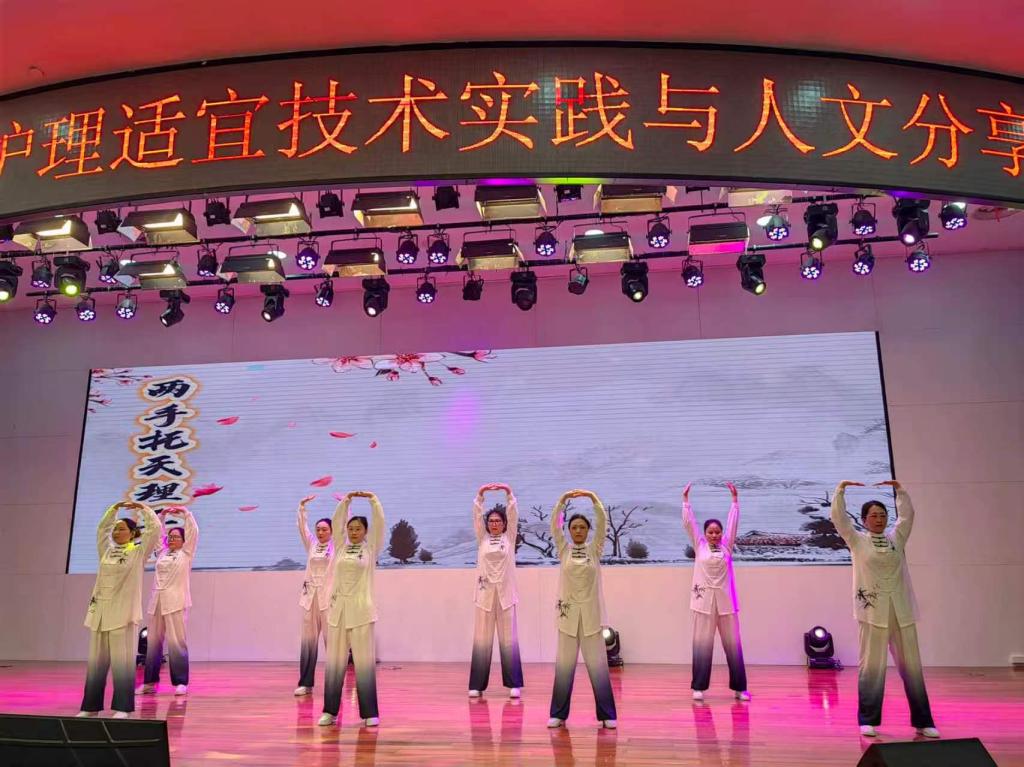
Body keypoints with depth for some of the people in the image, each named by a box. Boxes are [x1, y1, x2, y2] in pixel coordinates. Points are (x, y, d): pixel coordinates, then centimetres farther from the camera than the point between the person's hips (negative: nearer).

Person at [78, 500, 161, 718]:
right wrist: (115, 508, 21)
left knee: (122, 661, -6)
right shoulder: (107, 551, 14)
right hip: (99, 612, 6)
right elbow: (102, 528, 26)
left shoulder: (138, 552, 0)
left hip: (123, 613, -5)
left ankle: (122, 708, -1)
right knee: (96, 662, 9)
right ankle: (91, 706, 18)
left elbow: (155, 528, -8)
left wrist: (142, 508, 0)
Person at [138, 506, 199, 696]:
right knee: (153, 641, 5)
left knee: (176, 642, -7)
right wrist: (162, 515, 14)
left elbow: (193, 532, -3)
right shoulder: (162, 552, 18)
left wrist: (185, 512, -2)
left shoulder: (186, 553, 5)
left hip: (175, 601, -5)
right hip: (156, 600, 5)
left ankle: (180, 682, -3)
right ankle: (150, 682, 12)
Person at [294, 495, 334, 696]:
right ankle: (305, 683, 9)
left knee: (331, 641, -3)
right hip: (310, 597, 4)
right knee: (308, 641, 3)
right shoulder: (311, 544, 13)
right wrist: (302, 506, -2)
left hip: (329, 597, -3)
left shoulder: (336, 546, 3)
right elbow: (302, 527, 7)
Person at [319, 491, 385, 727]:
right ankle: (330, 711, 15)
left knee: (364, 661, -3)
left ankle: (369, 713, 4)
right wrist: (347, 500, 2)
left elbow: (379, 522, -4)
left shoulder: (371, 548, 4)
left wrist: (372, 499, -6)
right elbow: (336, 522, 7)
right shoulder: (341, 547, 12)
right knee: (334, 661, 5)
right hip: (338, 608, 3)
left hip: (360, 609, -3)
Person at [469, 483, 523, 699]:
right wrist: (480, 494, -12)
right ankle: (477, 685, 8)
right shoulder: (482, 538, 9)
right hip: (485, 593, 1)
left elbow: (513, 515, -5)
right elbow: (476, 516, 0)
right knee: (482, 639, 2)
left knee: (508, 639, 1)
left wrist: (509, 493, -16)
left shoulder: (509, 538, 6)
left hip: (505, 593, -1)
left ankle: (514, 684, 6)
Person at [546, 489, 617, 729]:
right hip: (568, 613, 1)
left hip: (591, 613, 0)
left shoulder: (595, 550, 2)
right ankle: (558, 714, 16)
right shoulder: (563, 550, 3)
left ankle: (607, 715, 12)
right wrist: (563, 499, -16)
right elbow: (554, 525, -8)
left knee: (598, 665, 2)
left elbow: (603, 523, -9)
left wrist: (593, 498, -17)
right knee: (564, 665, 5)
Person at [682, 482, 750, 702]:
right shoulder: (699, 546, 4)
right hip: (704, 601, -1)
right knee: (702, 644, 1)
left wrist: (735, 498, -1)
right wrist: (686, 499, -4)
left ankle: (739, 688, 15)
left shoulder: (726, 546, 6)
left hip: (725, 601, 1)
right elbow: (688, 523, 0)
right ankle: (699, 687, 9)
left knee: (733, 645, 5)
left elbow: (733, 522, 2)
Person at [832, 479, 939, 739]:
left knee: (912, 666, 7)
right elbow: (839, 518, -5)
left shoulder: (897, 538, 12)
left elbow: (907, 515, 9)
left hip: (901, 610, 3)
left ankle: (923, 722, 18)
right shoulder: (857, 541, 3)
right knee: (871, 666, -2)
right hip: (873, 610, -3)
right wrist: (841, 489, -7)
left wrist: (899, 489, 4)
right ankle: (868, 720, 9)